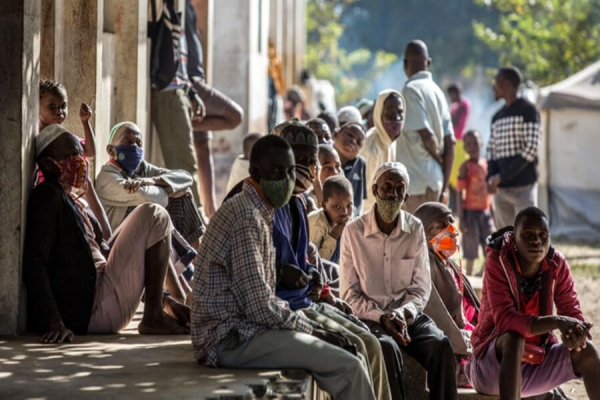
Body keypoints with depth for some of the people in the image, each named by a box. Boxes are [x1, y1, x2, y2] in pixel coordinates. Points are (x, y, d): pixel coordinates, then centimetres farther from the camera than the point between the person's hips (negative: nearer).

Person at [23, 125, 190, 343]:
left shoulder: (74, 203, 22)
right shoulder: (47, 196, -9)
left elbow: (103, 253, 25)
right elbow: (34, 264, -20)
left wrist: (164, 299, 19)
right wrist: (55, 323, -30)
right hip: (89, 311, -11)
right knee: (153, 216, -8)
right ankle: (154, 317, -11)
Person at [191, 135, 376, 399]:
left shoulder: (257, 212, 15)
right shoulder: (247, 218, -18)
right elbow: (260, 308, -21)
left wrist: (308, 325, 7)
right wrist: (309, 328, -8)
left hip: (234, 330, 11)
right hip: (231, 340, -11)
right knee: (348, 368, -16)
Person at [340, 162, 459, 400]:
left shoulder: (415, 230, 4)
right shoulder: (353, 232, -4)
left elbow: (421, 288, 4)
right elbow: (349, 294, -2)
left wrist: (402, 314, -16)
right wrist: (382, 318, -16)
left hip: (408, 314, 3)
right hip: (369, 317, -3)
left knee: (441, 345, -27)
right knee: (387, 348, -36)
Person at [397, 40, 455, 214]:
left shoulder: (411, 90, -10)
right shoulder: (437, 91, 13)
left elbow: (426, 136, -18)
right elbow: (449, 142, 11)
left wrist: (438, 158, 2)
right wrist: (444, 186, 12)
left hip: (415, 181, -8)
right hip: (435, 180, 8)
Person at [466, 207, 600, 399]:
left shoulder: (557, 263, -6)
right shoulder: (498, 261, -19)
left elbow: (572, 312, -5)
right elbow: (505, 320, -30)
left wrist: (573, 330, -31)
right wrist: (557, 322, -43)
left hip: (537, 361, 5)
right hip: (493, 364, -5)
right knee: (514, 339, -35)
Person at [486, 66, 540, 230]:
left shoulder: (527, 110, -4)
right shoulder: (497, 117, 18)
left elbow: (531, 149, -12)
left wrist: (501, 176, -13)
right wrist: (491, 178, -4)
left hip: (523, 187, -7)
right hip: (501, 189, 7)